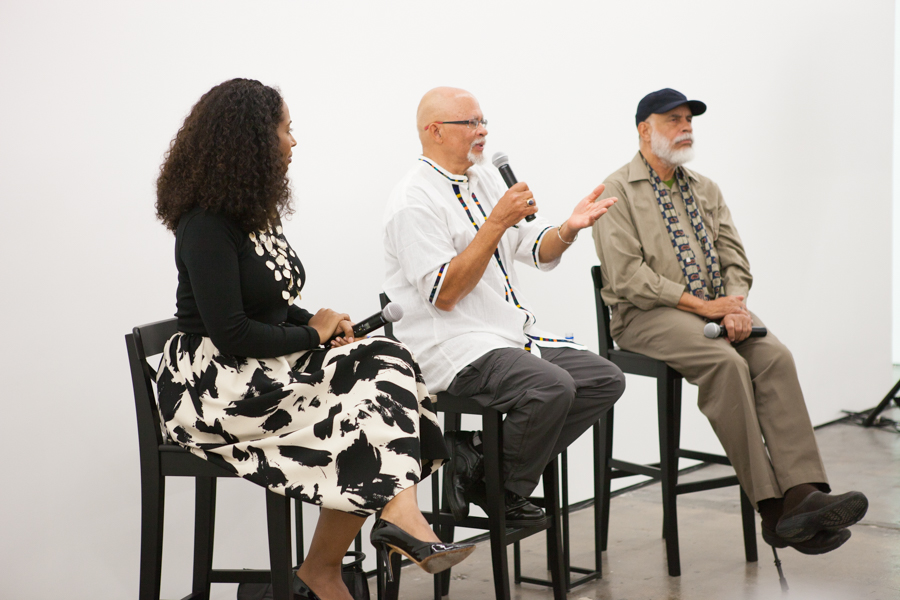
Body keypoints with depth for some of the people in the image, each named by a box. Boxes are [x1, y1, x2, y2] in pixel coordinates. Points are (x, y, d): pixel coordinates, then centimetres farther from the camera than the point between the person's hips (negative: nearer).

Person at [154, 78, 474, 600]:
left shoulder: (257, 212, 14)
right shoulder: (206, 224, -14)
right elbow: (229, 334, -20)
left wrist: (321, 322, -1)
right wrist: (313, 333, -8)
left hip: (266, 366, 8)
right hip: (214, 386, -8)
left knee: (384, 361, -16)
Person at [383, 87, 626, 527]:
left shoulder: (486, 178, 15)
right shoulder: (413, 202, -12)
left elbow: (540, 253, 15)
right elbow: (444, 294, -20)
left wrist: (569, 228, -7)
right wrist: (496, 223, -22)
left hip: (515, 335, 9)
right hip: (453, 346, -9)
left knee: (605, 379, -3)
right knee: (551, 387, -31)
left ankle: (483, 458, -1)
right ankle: (500, 494, -6)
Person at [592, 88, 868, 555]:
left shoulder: (706, 189, 20)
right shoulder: (618, 192, -2)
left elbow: (734, 257, 13)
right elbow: (627, 276, -13)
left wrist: (736, 306, -9)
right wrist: (701, 306, -16)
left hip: (716, 307, 6)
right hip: (648, 314, -6)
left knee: (775, 356, -22)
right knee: (726, 363, -31)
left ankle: (803, 492, -32)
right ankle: (774, 508, -30)